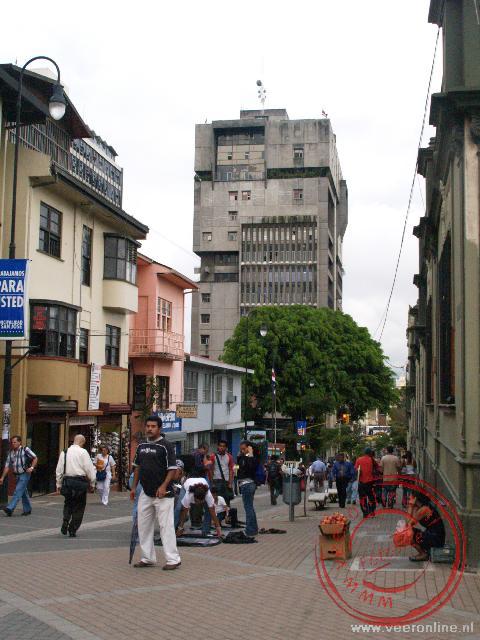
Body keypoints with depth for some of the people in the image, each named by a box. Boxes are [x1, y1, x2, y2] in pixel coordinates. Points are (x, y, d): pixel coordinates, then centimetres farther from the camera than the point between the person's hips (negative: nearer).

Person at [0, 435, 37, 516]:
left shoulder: (25, 449, -6)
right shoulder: (11, 452, 10)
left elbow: (35, 458, -4)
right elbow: (7, 466, 11)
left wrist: (32, 467, -19)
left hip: (25, 474, -6)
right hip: (17, 475, 6)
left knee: (18, 491, -14)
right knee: (23, 492, 13)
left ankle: (10, 508, -22)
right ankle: (27, 509, 22)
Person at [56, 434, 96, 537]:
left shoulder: (64, 452, 7)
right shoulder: (83, 452, -6)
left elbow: (59, 470, 10)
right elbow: (90, 469, -6)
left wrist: (58, 484, 18)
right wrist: (92, 484, 3)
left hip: (67, 481, 4)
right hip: (80, 481, -3)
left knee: (68, 503, 21)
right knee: (79, 506, 8)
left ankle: (65, 521, -2)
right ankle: (73, 530, 9)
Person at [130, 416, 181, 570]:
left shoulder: (166, 446, -9)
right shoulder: (141, 446, 12)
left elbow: (173, 469, -12)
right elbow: (137, 467, 20)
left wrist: (163, 486, -22)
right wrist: (134, 487, 13)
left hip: (163, 494, -7)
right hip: (145, 493, 7)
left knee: (166, 526, -7)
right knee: (143, 526, 11)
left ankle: (173, 559, 0)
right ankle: (148, 558, 21)